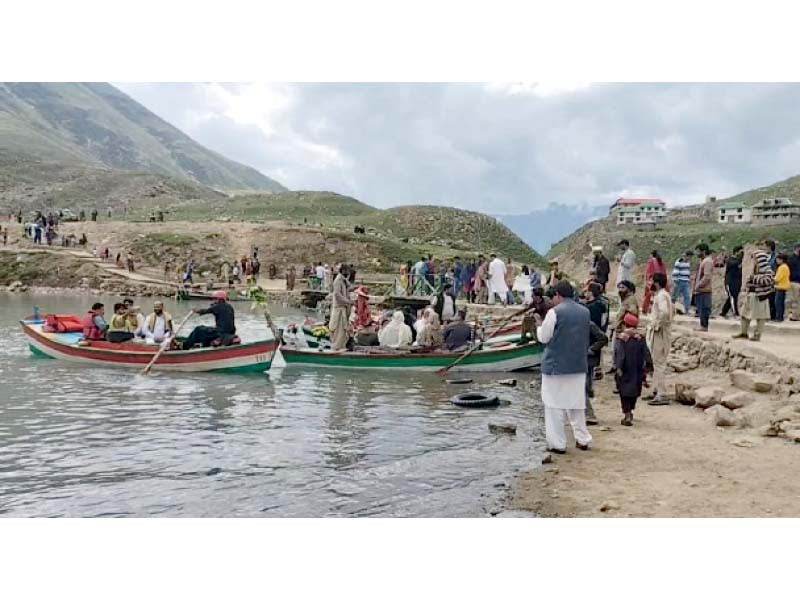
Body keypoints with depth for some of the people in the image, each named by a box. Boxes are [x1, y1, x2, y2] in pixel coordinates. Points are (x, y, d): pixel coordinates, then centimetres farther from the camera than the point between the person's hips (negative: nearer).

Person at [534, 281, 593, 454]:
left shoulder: (554, 312, -13)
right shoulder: (585, 311, 5)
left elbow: (544, 338, -7)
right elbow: (586, 338, 15)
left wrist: (539, 324, 9)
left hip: (556, 365, -6)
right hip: (579, 365, 6)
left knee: (554, 405, 3)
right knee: (577, 403, 17)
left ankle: (558, 443, 5)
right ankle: (582, 439, 22)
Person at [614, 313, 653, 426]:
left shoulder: (620, 337, -7)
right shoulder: (640, 337, 3)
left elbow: (619, 353, -16)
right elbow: (646, 353, 0)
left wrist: (618, 367, -19)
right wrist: (648, 365, 2)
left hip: (625, 370, -3)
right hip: (637, 370, 3)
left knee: (625, 392, 1)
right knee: (634, 390, 18)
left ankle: (627, 416, -6)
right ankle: (630, 411, 32)